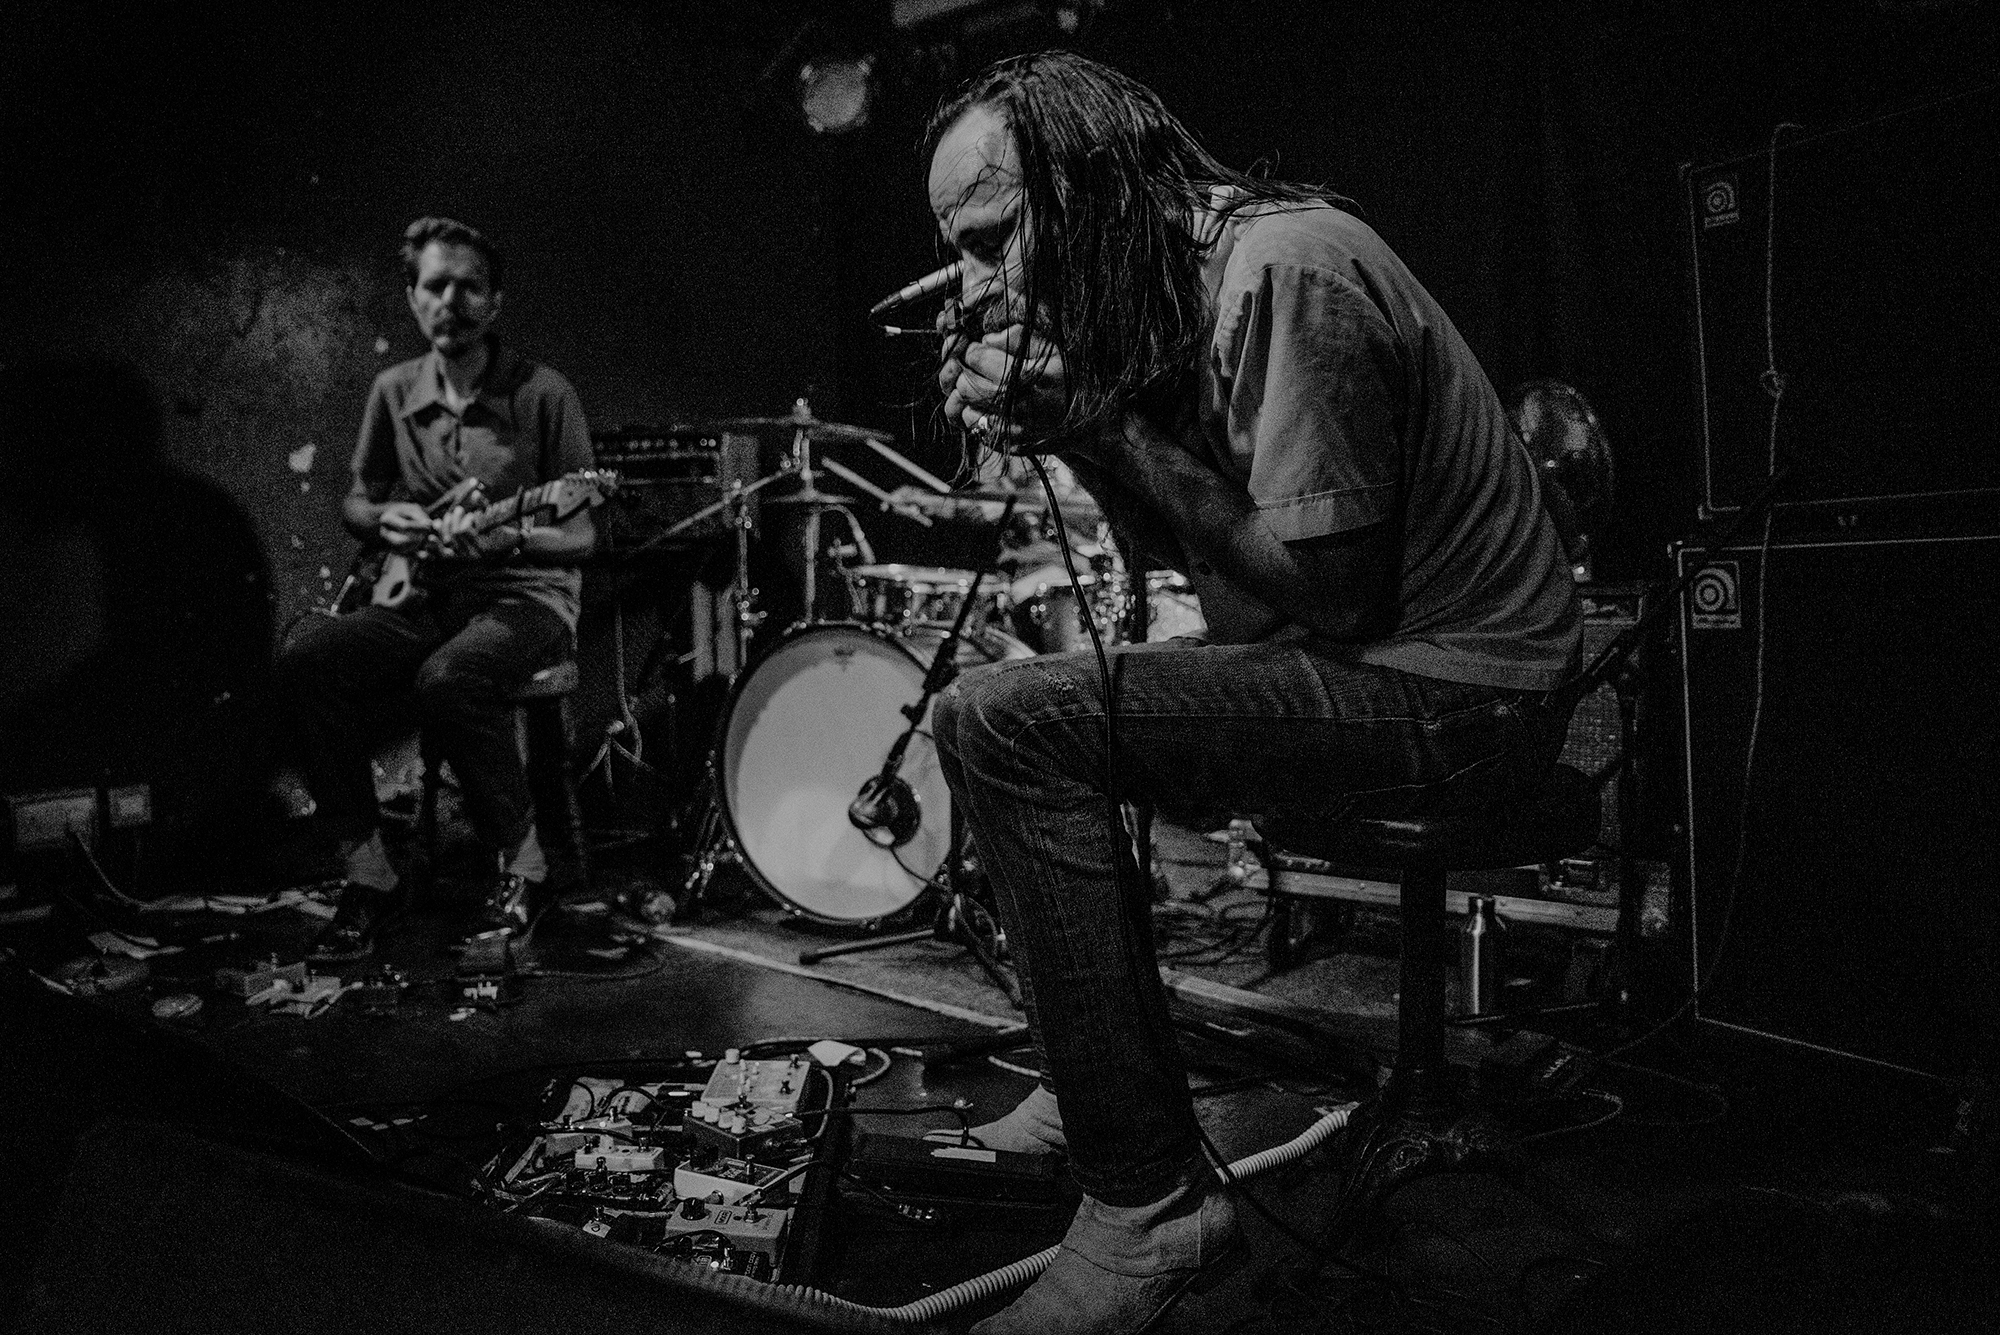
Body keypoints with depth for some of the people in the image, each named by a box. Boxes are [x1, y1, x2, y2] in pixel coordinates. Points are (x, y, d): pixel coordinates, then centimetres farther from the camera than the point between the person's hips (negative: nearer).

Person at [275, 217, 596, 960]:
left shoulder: (542, 395, -6)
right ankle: (366, 872, -10)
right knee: (307, 661, -22)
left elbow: (581, 536, -6)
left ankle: (521, 868, -14)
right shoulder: (395, 392, 9)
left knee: (449, 679, -37)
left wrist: (510, 538, -25)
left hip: (527, 596, -5)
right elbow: (354, 501, 19)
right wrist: (383, 521, -5)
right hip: (422, 595, 5)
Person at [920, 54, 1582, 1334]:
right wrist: (1056, 423, -4)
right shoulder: (1170, 284, 10)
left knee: (1003, 723, -22)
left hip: (1452, 687, -10)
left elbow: (1331, 595, -23)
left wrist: (1100, 426, -19)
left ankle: (1150, 1201, -13)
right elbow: (1175, 549, 12)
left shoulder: (1286, 266, -19)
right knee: (1037, 686, 19)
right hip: (1368, 655, 10)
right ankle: (1104, 1082, 23)